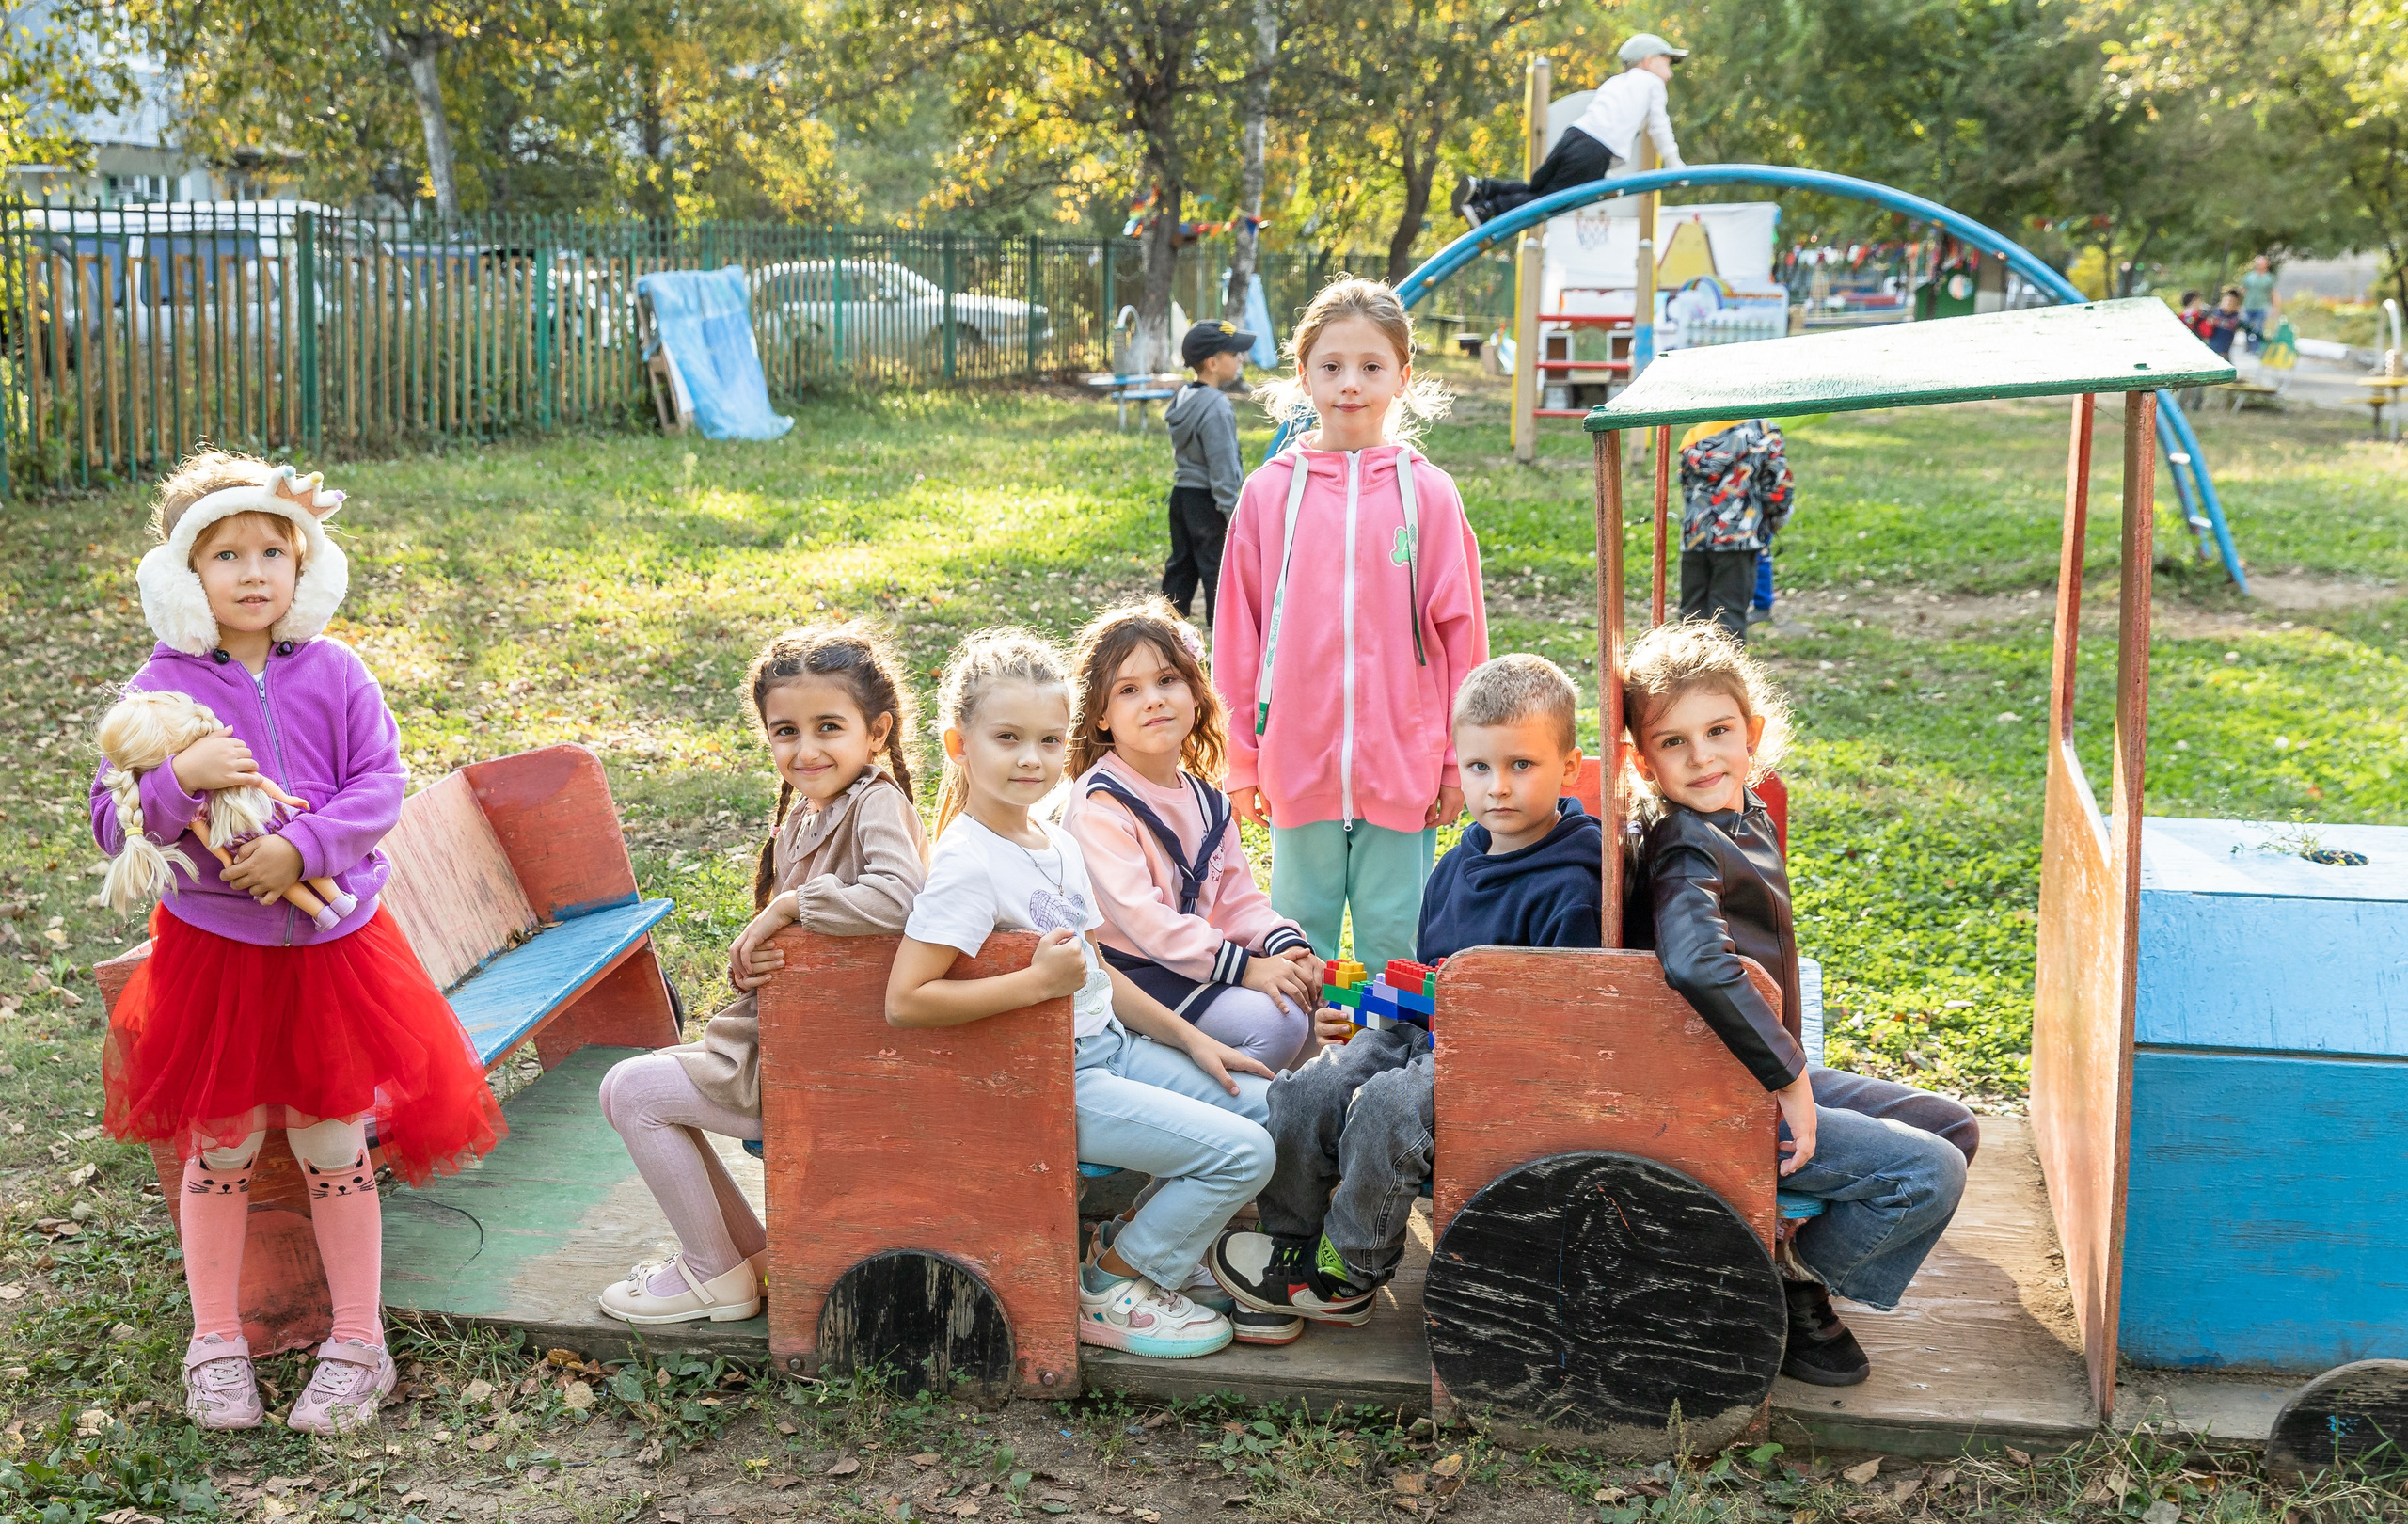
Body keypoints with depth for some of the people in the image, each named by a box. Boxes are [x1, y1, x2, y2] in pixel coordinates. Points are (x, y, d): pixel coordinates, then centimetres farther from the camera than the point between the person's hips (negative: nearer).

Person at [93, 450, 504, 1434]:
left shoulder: (336, 675, -2)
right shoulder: (160, 689, -5)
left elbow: (380, 787, -7)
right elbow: (113, 823, -7)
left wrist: (301, 849, -21)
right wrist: (181, 780, -26)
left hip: (331, 939, 1)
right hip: (210, 942, 0)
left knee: (335, 1147, 8)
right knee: (219, 1149, 9)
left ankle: (357, 1345, 21)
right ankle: (216, 1347, 25)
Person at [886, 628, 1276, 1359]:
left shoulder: (1058, 844, 8)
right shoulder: (969, 864, -19)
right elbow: (905, 1001, -26)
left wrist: (1189, 1037, 14)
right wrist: (1038, 980, -26)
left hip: (1109, 1047, 9)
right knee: (1242, 1152, -15)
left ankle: (1187, 1245, 21)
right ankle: (1108, 1291, 2)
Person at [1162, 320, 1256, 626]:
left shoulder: (1184, 398, 9)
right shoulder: (1216, 408, -19)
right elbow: (1222, 468, -21)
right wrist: (1232, 514, -17)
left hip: (1181, 494, 9)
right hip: (1207, 501, -9)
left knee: (1181, 567, 15)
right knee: (1218, 569, -2)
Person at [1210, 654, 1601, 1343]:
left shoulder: (1571, 888, -15)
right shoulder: (1457, 866, 11)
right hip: (1429, 1033, 8)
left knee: (1389, 1107, -31)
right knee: (1304, 1092, -11)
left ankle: (1344, 1276, -10)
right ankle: (1290, 1247, 4)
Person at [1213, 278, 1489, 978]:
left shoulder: (1428, 493, -1)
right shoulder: (1269, 491, 1)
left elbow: (1459, 631, 3)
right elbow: (1238, 633, 6)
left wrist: (1458, 760, 3)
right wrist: (1242, 759, 5)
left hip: (1402, 766, -1)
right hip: (1298, 764, 1)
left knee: (1394, 940, 7)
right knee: (1299, 937, 11)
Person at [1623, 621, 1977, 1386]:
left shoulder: (1748, 817, 6)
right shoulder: (1686, 850, -23)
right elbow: (1695, 963, -43)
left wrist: (1793, 1073, 15)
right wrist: (1788, 1077, -32)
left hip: (1774, 1073, 10)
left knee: (1953, 1127, 15)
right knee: (1929, 1173, -15)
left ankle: (1804, 1272, 13)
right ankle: (1787, 1295, 3)